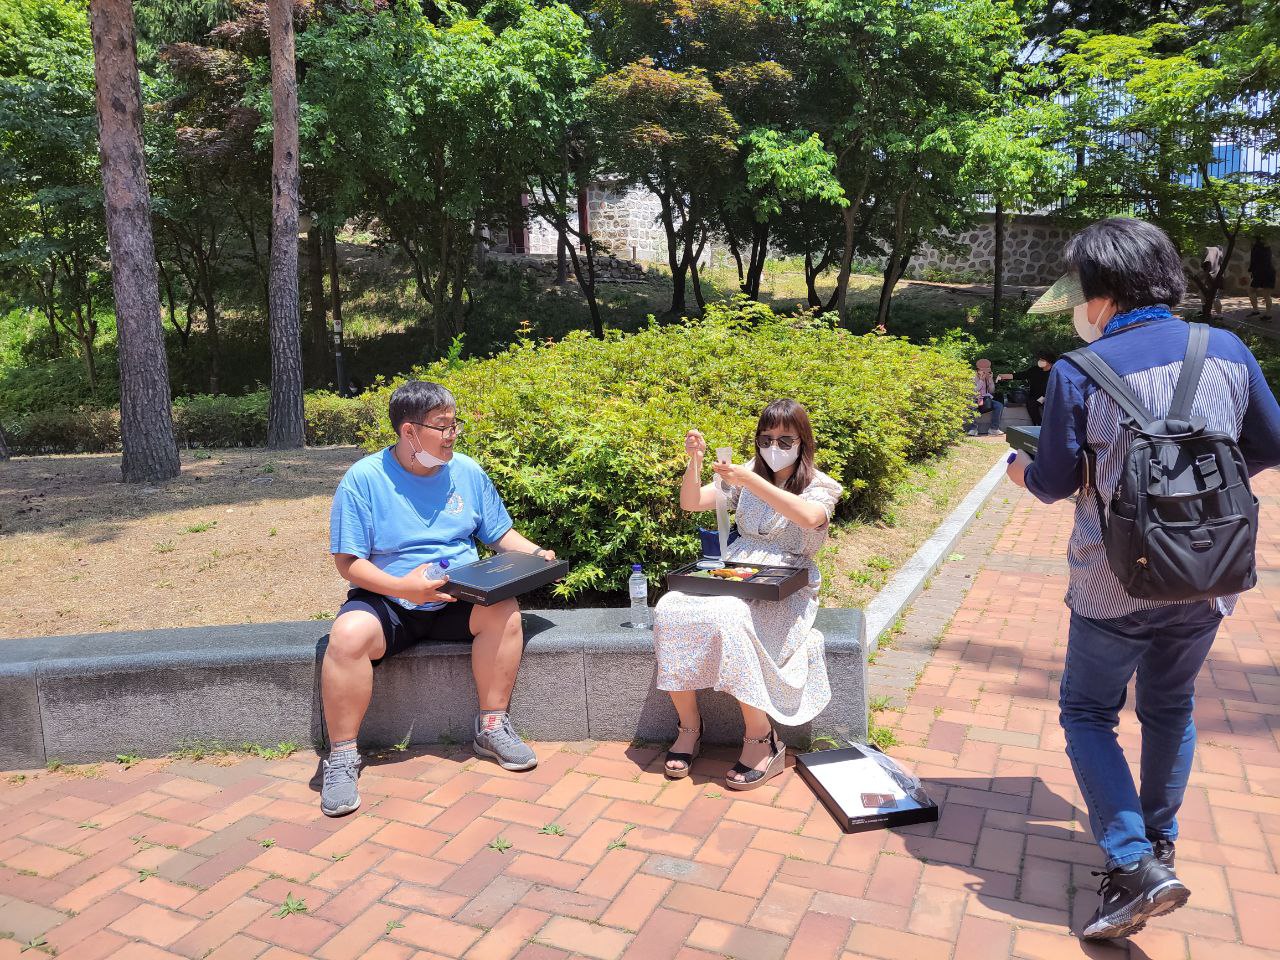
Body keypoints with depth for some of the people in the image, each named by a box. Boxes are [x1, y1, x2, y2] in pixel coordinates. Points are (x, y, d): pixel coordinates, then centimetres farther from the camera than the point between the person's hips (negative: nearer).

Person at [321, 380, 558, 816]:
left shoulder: (466, 471, 4)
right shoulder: (364, 479, -8)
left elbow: (501, 534, 13)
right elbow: (349, 562, -10)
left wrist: (535, 554, -9)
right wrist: (403, 588, -27)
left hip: (458, 600, 3)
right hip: (388, 600, -3)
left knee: (504, 612, -27)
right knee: (348, 635, -33)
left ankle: (491, 726, -9)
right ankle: (342, 755, -15)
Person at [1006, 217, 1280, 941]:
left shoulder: (1079, 373, -14)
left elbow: (1054, 484, -7)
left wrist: (1020, 467, 14)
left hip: (1117, 583, -4)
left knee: (1087, 712, 13)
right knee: (1171, 708, 24)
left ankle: (1134, 865, 1)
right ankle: (1160, 844, 39)